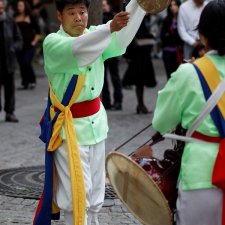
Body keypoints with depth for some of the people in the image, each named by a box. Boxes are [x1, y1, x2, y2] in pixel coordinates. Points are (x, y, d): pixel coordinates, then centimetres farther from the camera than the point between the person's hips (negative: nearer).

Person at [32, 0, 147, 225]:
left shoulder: (94, 34, 4)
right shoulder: (52, 42, -14)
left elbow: (122, 35, -14)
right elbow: (76, 49, -35)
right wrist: (110, 27, -50)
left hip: (95, 121, 6)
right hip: (70, 126, -6)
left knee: (95, 193, 14)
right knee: (76, 195, -7)